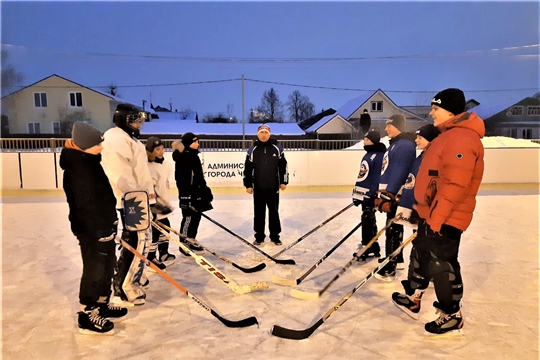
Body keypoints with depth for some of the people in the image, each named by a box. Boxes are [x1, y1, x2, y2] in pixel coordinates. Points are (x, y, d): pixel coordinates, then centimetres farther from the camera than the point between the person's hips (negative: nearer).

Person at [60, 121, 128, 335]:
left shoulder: (89, 161, 10)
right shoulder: (76, 169, -21)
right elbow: (85, 205, -24)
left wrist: (110, 224, 22)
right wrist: (98, 230, -23)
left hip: (104, 224, 10)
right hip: (91, 228, -10)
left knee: (107, 265, 18)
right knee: (94, 269, 0)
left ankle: (102, 304, 33)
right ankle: (87, 315, 15)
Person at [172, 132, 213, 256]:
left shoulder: (194, 156, 14)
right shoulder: (182, 158, -16)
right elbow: (181, 178, -20)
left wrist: (205, 190, 21)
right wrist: (186, 196, -23)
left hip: (197, 192, 10)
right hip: (187, 193, -9)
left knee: (196, 217, 13)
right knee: (188, 218, -4)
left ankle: (191, 241, 26)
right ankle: (183, 244, 7)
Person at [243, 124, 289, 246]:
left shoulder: (277, 148, -1)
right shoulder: (252, 150, 0)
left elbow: (283, 166, 3)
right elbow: (247, 169, 2)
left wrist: (283, 182, -1)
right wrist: (248, 185, -1)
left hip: (273, 188, 0)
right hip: (258, 188, 0)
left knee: (274, 212, 9)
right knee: (259, 213, 8)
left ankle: (275, 236, 22)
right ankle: (259, 237, 21)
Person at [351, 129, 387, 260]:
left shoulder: (378, 156, -14)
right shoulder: (367, 155, 16)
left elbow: (377, 178, -20)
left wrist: (372, 195, -23)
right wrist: (356, 194, 20)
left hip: (370, 194, -10)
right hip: (363, 193, 10)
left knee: (367, 220, -3)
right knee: (368, 220, 15)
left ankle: (367, 248, 6)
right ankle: (372, 247, 25)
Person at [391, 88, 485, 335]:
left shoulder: (461, 138, -21)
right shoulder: (448, 135, 14)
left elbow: (454, 185, -27)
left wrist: (437, 218, -25)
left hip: (445, 218, -11)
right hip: (431, 214, 11)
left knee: (441, 265, 1)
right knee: (423, 256, 20)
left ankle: (452, 316, 19)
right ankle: (412, 299, 36)